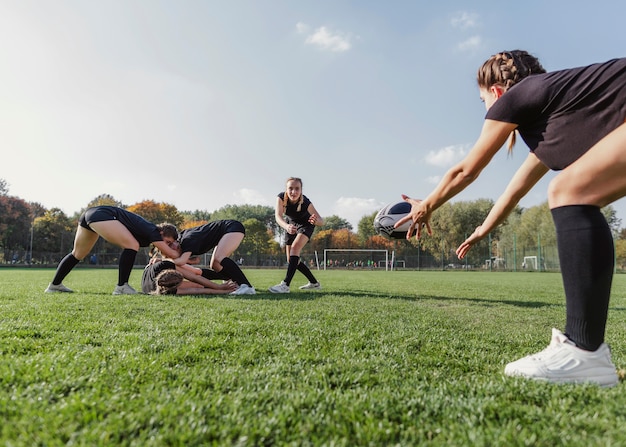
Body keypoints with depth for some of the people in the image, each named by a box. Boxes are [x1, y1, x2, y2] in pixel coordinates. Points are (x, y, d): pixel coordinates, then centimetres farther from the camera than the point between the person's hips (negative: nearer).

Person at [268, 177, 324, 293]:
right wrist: (286, 226, -66)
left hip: (305, 225, -4)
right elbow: (278, 216, -43)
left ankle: (285, 285, -35)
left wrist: (316, 220, -65)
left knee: (295, 247, -30)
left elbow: (321, 221, -40)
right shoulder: (281, 197, -30)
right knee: (292, 259, 4)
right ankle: (314, 283, 21)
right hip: (290, 225, 4)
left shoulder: (305, 202, -35)